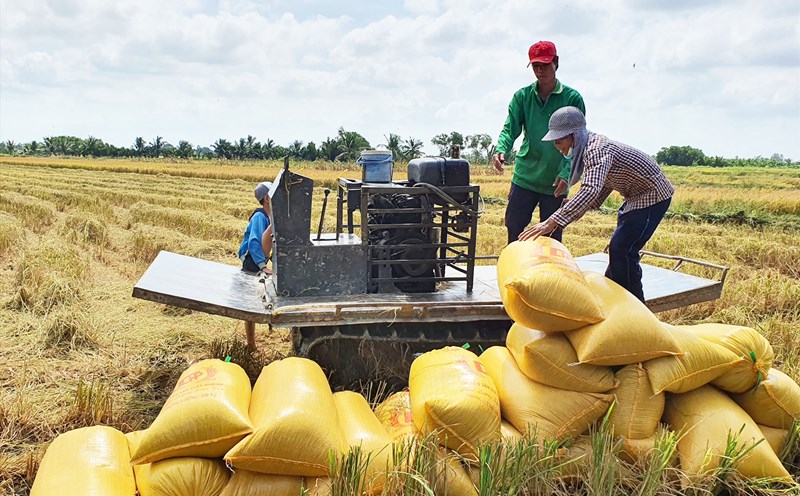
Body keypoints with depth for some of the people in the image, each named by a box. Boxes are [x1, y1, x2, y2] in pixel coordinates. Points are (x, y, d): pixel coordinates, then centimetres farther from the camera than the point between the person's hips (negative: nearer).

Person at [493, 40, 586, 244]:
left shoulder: (572, 98, -3)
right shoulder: (522, 96, 5)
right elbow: (510, 128, -3)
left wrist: (567, 172, -20)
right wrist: (501, 149, -26)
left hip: (555, 182, -2)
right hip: (524, 177, 2)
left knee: (551, 237, 7)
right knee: (514, 228, 4)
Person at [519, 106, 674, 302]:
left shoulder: (597, 150, -30)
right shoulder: (592, 144, 0)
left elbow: (590, 191, -46)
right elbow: (603, 185, 11)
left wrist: (552, 222, -52)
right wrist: (576, 208, -1)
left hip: (653, 196, -10)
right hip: (637, 195, 10)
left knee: (622, 250, -13)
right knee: (619, 246, 18)